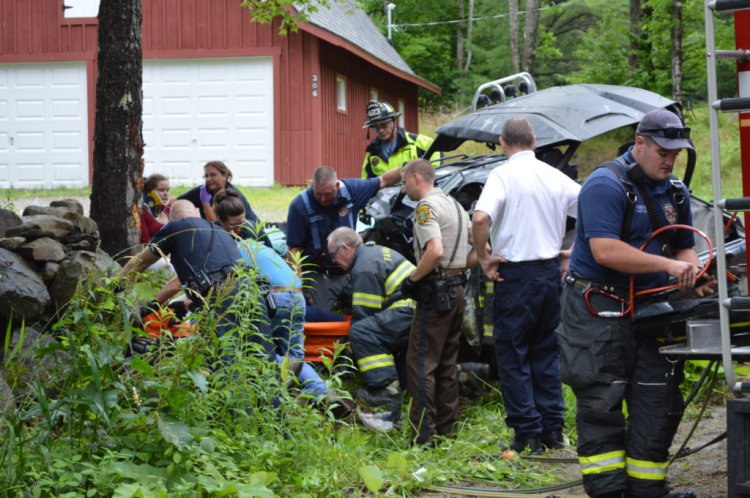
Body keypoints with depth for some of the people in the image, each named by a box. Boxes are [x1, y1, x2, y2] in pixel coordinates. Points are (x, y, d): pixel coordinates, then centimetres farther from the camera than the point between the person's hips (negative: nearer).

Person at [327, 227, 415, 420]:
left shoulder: (365, 268, -9)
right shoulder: (375, 251, 24)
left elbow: (364, 314, -9)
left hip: (410, 309, -11)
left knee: (361, 333, -22)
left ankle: (387, 388, -25)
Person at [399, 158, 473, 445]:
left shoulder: (426, 207, -12)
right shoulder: (455, 205, 18)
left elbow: (435, 251, -26)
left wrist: (412, 279, -15)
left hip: (435, 293, -9)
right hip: (457, 290, 9)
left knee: (421, 363, -7)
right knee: (447, 364, 15)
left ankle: (424, 434, -10)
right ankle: (446, 428, 19)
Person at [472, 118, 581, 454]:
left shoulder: (503, 175, -10)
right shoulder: (555, 176, 6)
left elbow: (480, 218, -25)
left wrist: (483, 257, -12)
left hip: (515, 274, -5)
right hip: (550, 271, 5)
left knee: (512, 354, 3)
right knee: (546, 351, 16)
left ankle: (527, 434, 1)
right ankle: (552, 429, 16)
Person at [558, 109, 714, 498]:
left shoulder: (675, 192, 13)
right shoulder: (606, 184, -13)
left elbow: (684, 247, 17)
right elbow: (605, 250, -23)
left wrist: (694, 274, -7)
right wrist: (668, 265, -23)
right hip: (598, 309, -7)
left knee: (657, 407, 5)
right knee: (601, 405, -7)